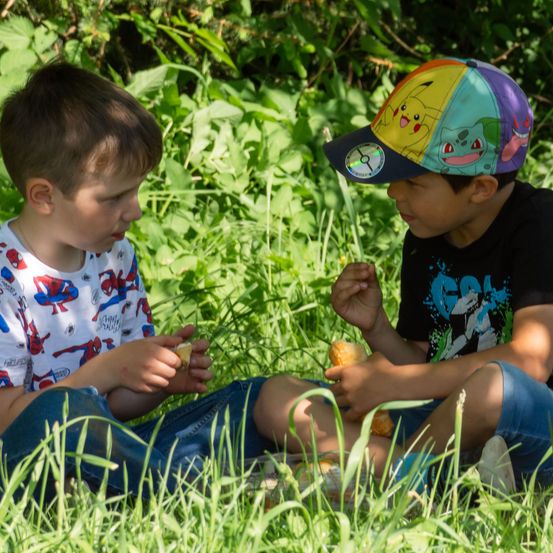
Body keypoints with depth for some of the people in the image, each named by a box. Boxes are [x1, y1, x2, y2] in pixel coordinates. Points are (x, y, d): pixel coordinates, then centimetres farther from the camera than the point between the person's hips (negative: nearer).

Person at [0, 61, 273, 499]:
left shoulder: (116, 258, 10)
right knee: (64, 408, -40)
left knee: (255, 398, -3)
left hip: (101, 453, 8)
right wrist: (106, 370, -22)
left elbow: (118, 406, 14)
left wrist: (166, 378, -7)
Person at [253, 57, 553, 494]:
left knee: (493, 384, -41)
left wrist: (392, 383, -18)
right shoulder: (423, 245, 12)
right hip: (443, 427, 7)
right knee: (276, 400, -5)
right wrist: (376, 330, -5)